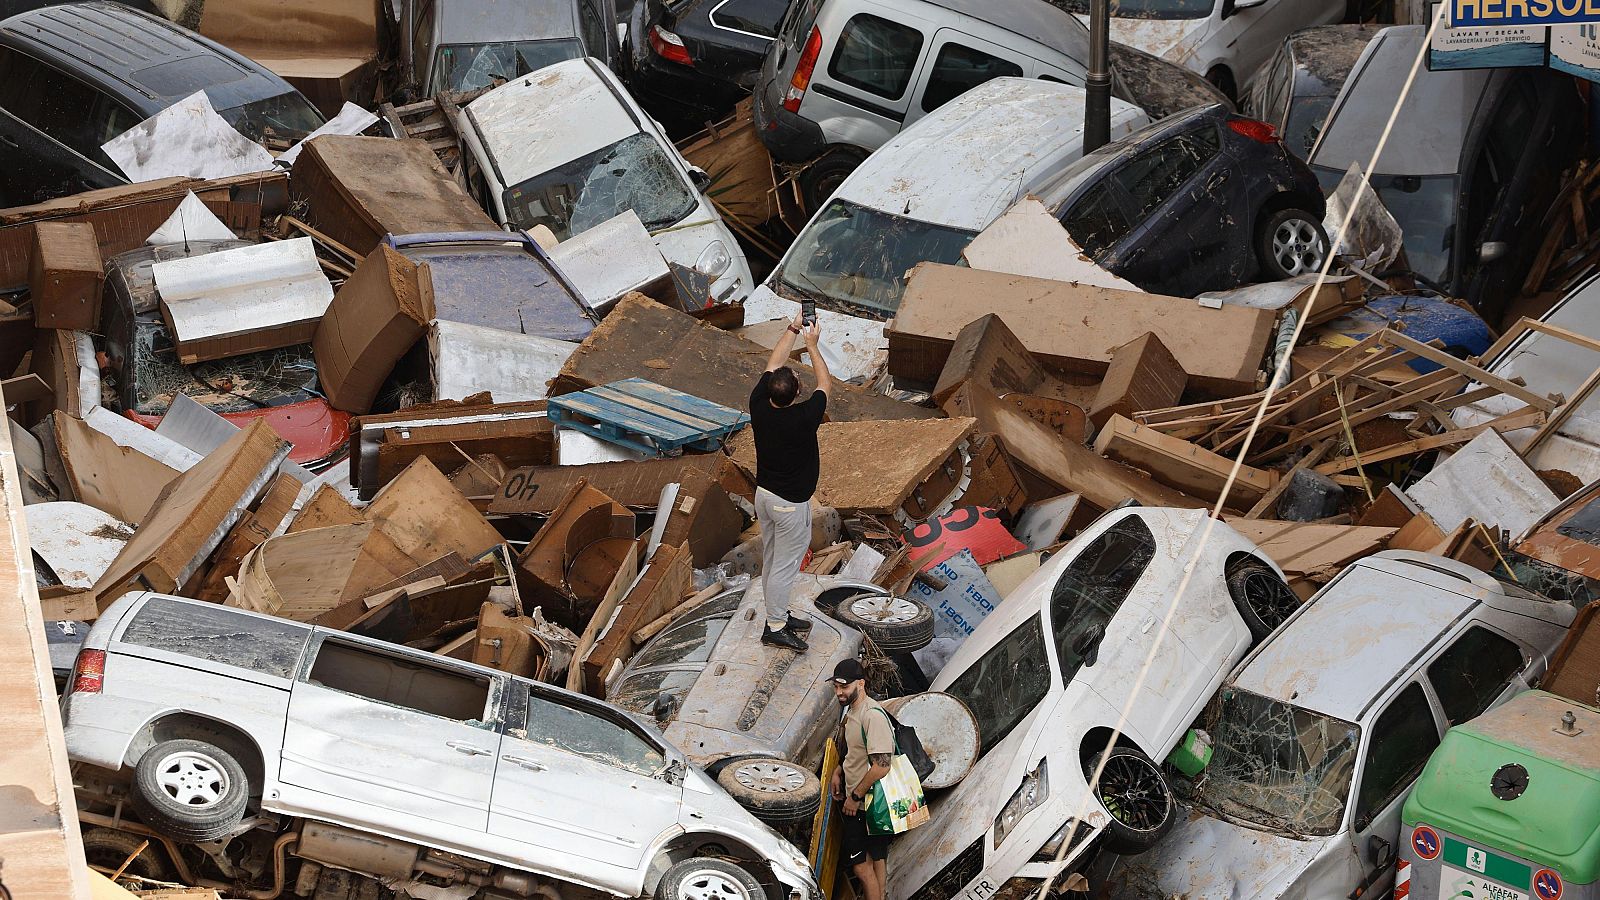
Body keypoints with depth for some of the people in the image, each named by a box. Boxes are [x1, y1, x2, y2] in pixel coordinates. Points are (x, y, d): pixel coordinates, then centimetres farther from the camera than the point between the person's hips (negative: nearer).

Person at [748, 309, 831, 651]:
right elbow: (826, 384, -9)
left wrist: (792, 330, 8)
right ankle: (775, 627, 13)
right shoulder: (804, 418, -27)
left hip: (764, 494, 7)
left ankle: (779, 616, 33)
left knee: (771, 560, 18)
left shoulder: (758, 406, -14)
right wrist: (811, 345, 0)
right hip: (791, 503, -7)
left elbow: (772, 364, 3)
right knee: (785, 565, 5)